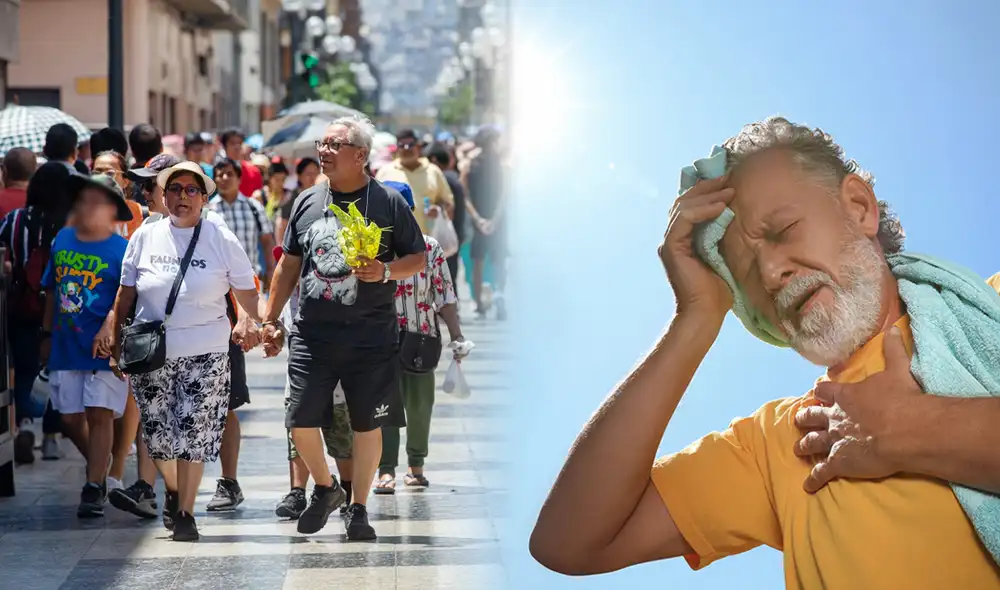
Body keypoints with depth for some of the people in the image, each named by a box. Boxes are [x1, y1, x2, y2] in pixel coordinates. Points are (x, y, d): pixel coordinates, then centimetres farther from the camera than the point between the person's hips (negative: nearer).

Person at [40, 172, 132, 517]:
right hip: (66, 346, 5)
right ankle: (98, 463, 35)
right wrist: (47, 334, 18)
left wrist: (109, 327, -29)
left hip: (104, 347, -5)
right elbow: (52, 291, 16)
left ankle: (94, 490, -2)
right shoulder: (62, 240, 8)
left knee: (99, 413, -6)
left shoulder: (122, 250, -8)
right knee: (70, 416, 10)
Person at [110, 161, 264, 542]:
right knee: (157, 433, 5)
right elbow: (125, 297, 11)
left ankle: (185, 511, 8)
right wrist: (117, 347, 8)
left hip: (205, 353, -2)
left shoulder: (222, 241, 1)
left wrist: (250, 322, -19)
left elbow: (248, 295, 2)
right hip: (151, 353, 2)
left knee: (195, 432, -5)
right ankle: (172, 490, 34)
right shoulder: (145, 237, 6)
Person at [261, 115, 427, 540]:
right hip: (312, 333, 2)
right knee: (301, 421, -3)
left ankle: (358, 508, 18)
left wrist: (385, 272, -17)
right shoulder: (307, 202, 10)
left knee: (366, 424, 3)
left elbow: (418, 259, 3)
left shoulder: (388, 202, 0)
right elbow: (288, 265, 16)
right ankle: (325, 488, 23)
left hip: (371, 336, -2)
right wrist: (270, 319, 14)